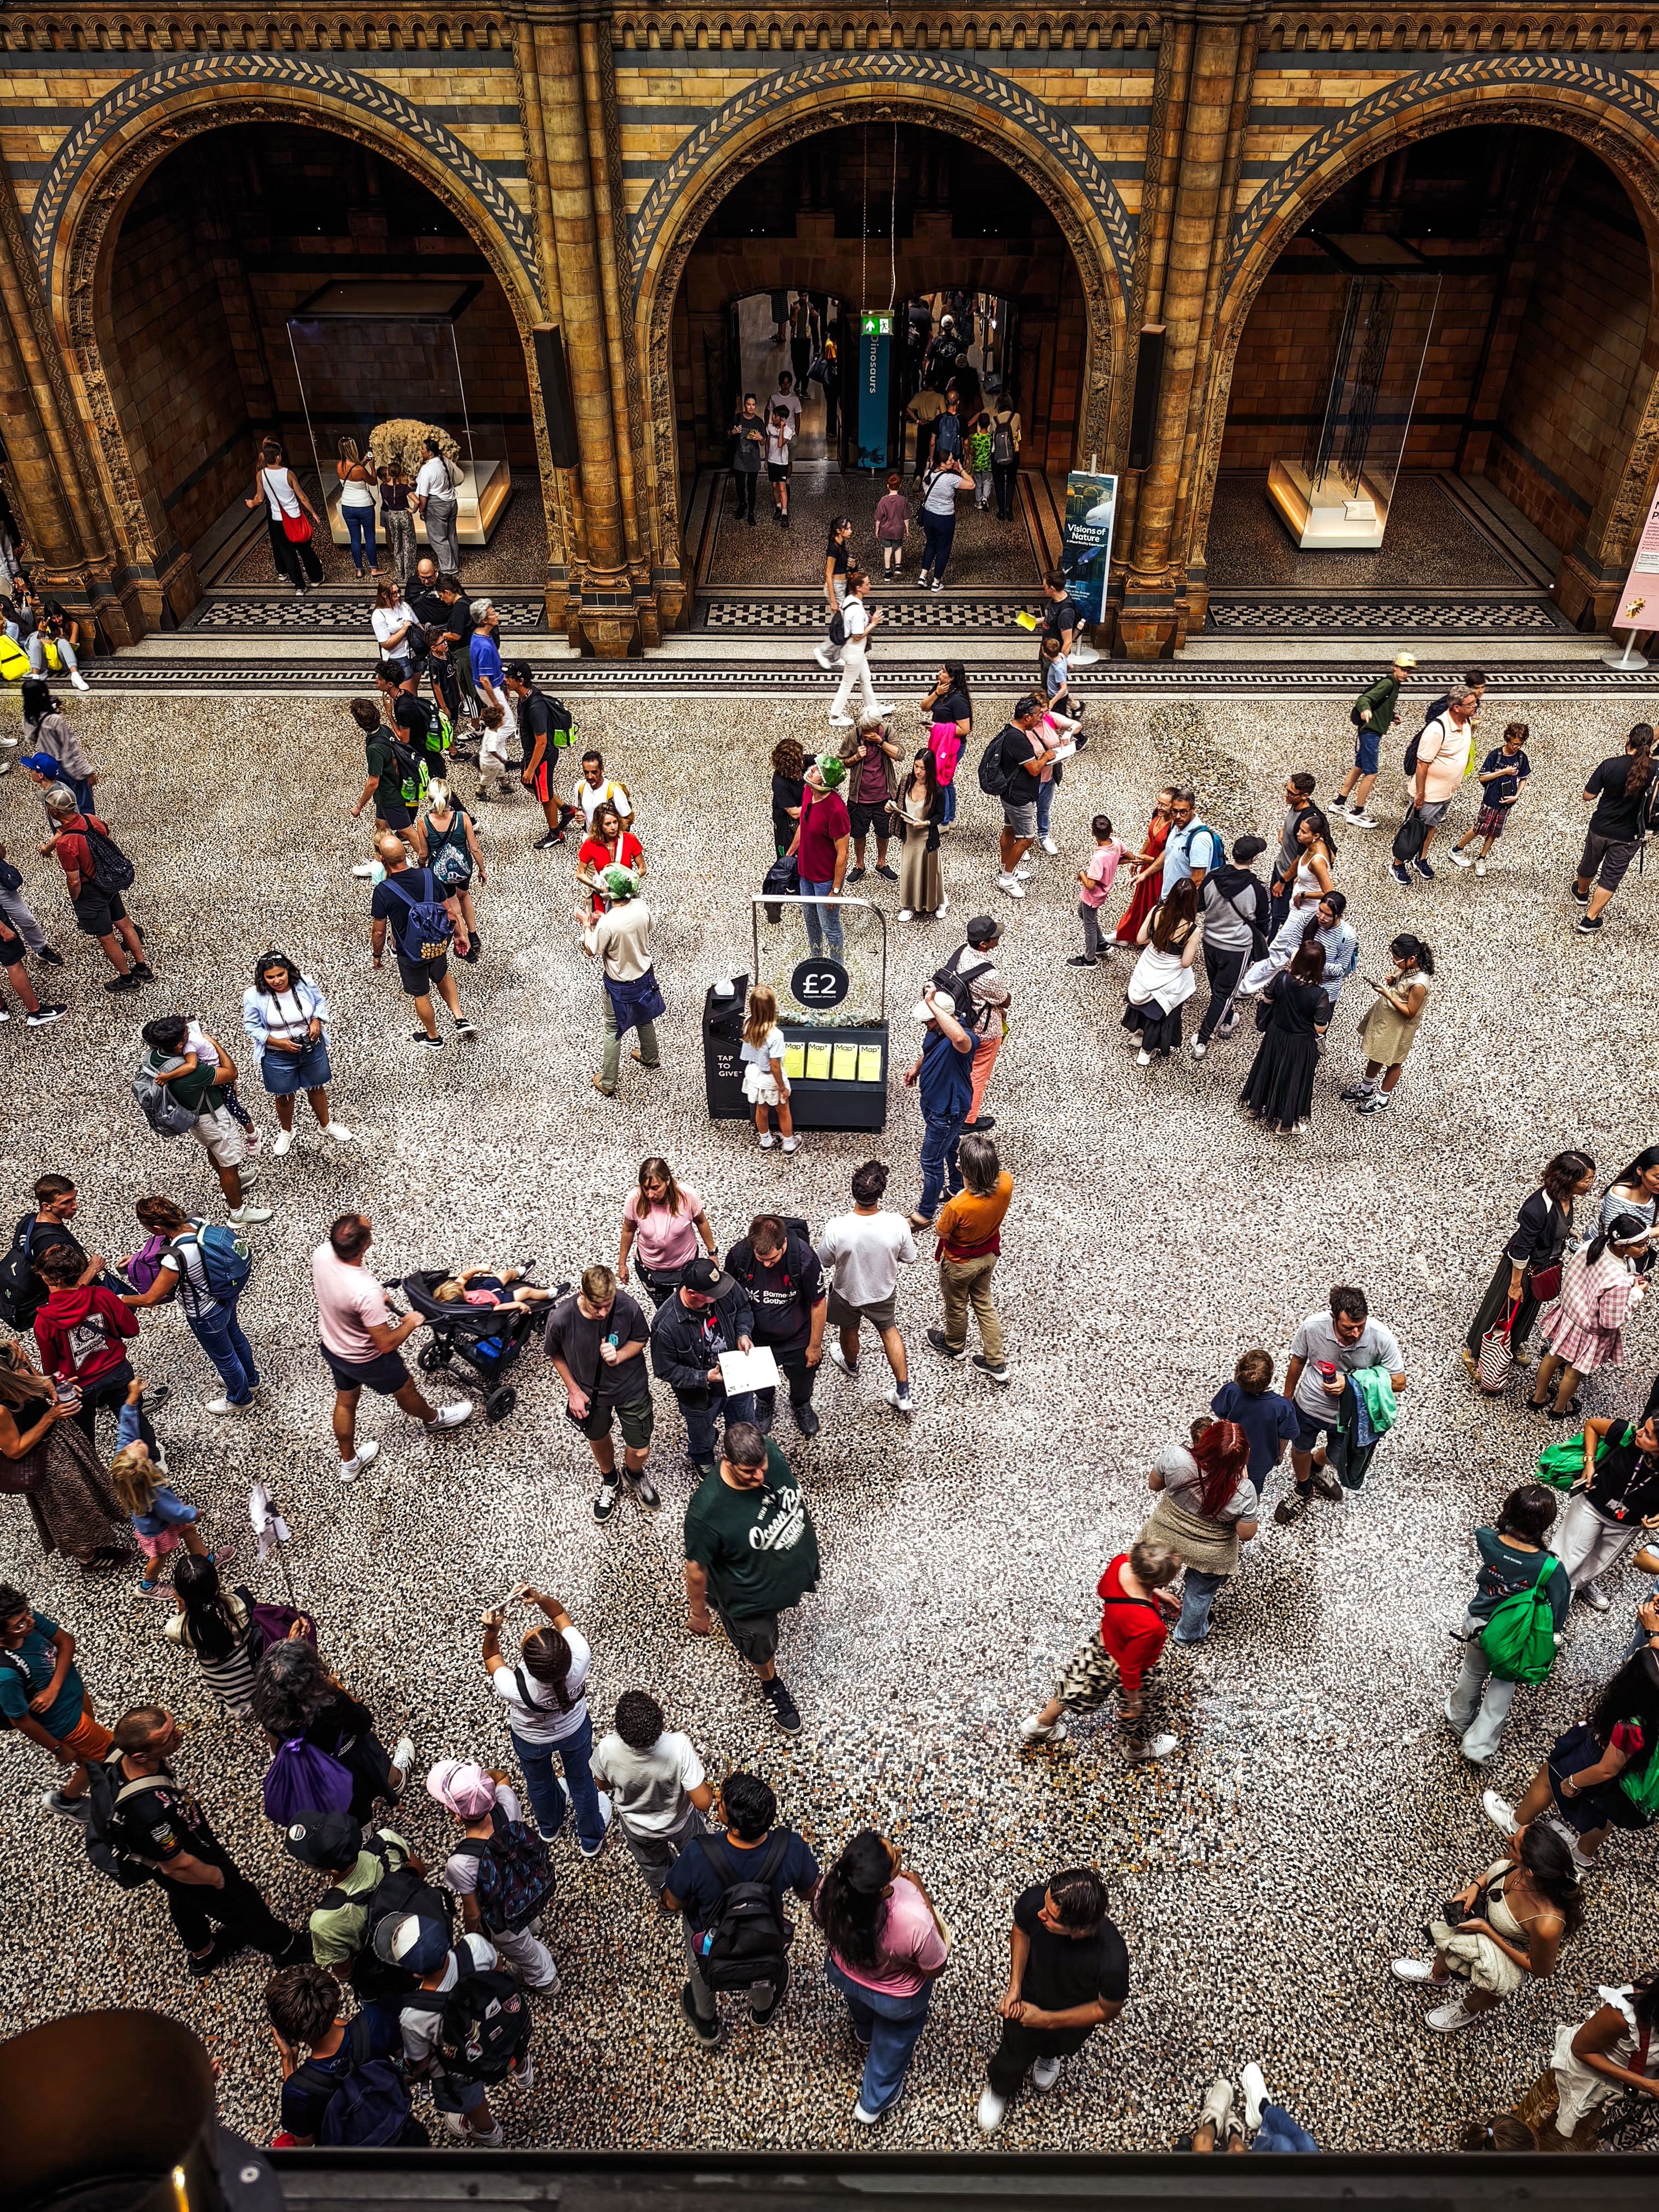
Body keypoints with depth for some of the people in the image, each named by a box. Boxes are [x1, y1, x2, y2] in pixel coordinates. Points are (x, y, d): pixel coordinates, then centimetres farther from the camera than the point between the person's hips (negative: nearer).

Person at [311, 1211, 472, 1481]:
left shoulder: (322, 1253, -25)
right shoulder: (367, 1292, -44)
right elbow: (386, 1344, -30)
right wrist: (411, 1323, -12)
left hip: (330, 1346, 6)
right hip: (366, 1360, -5)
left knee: (345, 1401, 30)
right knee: (406, 1389, 26)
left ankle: (348, 1462, 52)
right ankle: (434, 1420, 57)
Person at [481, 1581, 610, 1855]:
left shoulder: (515, 1689, -47)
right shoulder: (580, 1660, -44)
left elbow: (491, 1658, -23)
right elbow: (560, 1615, -24)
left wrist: (492, 1632, -41)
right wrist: (540, 1599, -40)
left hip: (531, 1741, -1)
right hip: (575, 1731, 1)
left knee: (540, 1784, 33)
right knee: (581, 1782, 30)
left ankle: (549, 1827, 64)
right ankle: (592, 1839, 57)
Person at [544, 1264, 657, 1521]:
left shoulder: (629, 1307, -32)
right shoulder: (561, 1319, -33)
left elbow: (641, 1339, -10)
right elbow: (556, 1355, -10)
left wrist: (618, 1356, -29)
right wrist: (574, 1391, -8)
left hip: (631, 1387, 0)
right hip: (590, 1391, 0)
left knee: (640, 1452, 10)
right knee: (599, 1439, 27)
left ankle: (634, 1474, 49)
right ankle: (609, 1480, 61)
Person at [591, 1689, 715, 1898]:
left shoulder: (606, 1749, -37)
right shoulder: (679, 1746, -43)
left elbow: (603, 1784, -14)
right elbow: (703, 1802, -33)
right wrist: (708, 1787, -12)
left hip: (637, 1827, 1)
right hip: (679, 1821, -1)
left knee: (652, 1865, 36)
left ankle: (664, 1893, 64)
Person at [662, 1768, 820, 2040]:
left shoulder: (698, 1855, -41)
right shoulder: (792, 1848, -36)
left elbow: (673, 1904, -20)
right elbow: (810, 1893, -14)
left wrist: (661, 1898, 3)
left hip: (713, 1953, -1)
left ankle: (705, 2023, 60)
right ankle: (764, 2009, 65)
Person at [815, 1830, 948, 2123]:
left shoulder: (832, 1888, -37)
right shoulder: (915, 1921, -47)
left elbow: (820, 1918, -11)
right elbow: (935, 1970, -23)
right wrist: (923, 1896, -26)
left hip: (841, 1973, 3)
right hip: (896, 1997, -3)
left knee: (861, 2003, 41)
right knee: (896, 2033, 34)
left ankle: (865, 2031, 73)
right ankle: (875, 2103, 56)